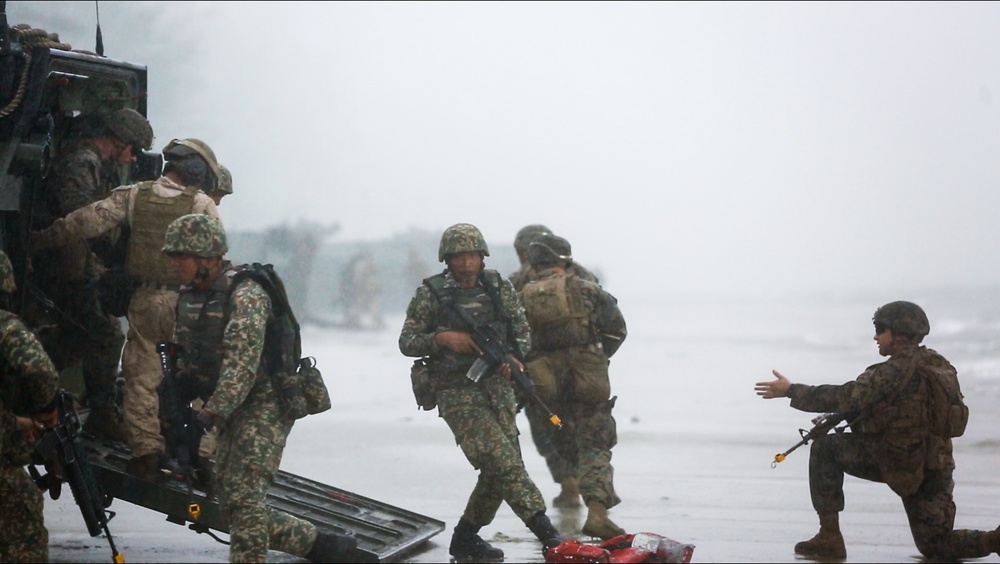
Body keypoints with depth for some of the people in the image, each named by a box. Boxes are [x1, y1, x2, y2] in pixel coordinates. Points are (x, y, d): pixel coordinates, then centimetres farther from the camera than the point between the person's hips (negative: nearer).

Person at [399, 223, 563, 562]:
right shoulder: (431, 294, -2)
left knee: (499, 471, 2)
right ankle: (543, 529, -25)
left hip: (498, 388, 5)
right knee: (502, 460, -18)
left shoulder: (499, 288, 8)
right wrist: (442, 338, -15)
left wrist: (513, 358, -8)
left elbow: (523, 330, 12)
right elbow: (406, 342, 2)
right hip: (457, 393, -5)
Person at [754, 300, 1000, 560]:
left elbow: (845, 399, -17)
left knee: (824, 448, 3)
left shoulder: (896, 370, -15)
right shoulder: (941, 366, 12)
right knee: (938, 548, 17)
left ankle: (829, 537, 1)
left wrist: (792, 391, -9)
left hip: (899, 461, -8)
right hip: (937, 467, 8)